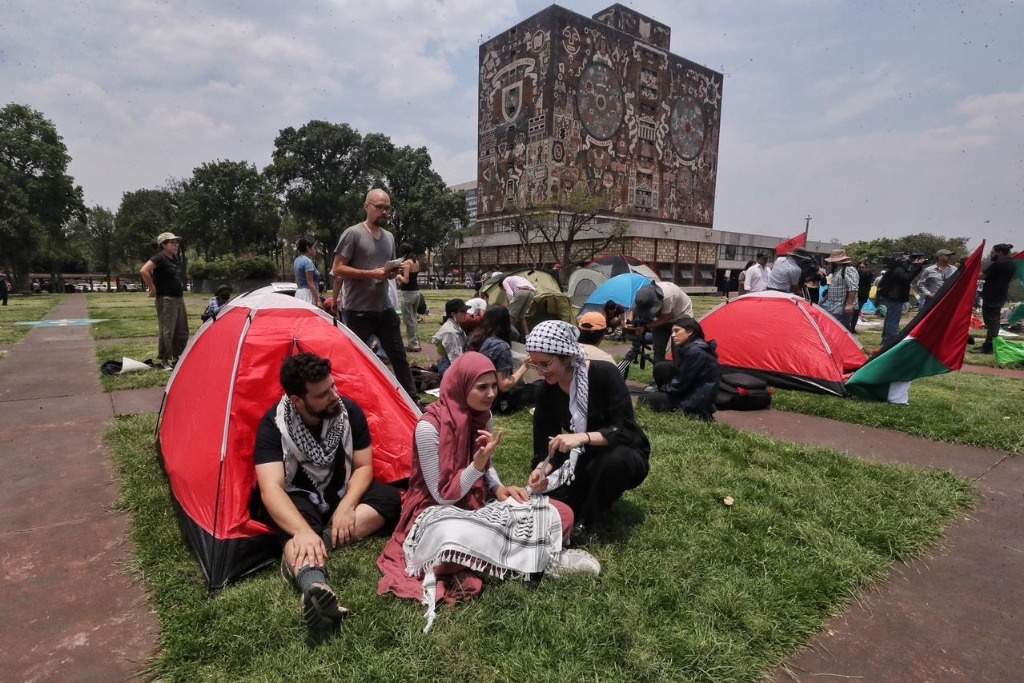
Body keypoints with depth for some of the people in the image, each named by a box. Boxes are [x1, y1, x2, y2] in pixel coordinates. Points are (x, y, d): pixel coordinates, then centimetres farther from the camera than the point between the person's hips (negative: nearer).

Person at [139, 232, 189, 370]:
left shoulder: (175, 260, 14)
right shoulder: (159, 258, -12)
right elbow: (143, 271, -24)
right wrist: (153, 289, -19)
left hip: (179, 298, 9)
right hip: (166, 300, -9)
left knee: (182, 331, 13)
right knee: (166, 331, -5)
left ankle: (176, 358, 23)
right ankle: (164, 361, 5)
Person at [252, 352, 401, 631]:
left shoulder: (349, 411, -14)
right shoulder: (273, 424, -23)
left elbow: (363, 467, -9)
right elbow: (271, 489, -33)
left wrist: (346, 506, -28)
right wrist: (303, 531, -50)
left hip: (341, 496, 4)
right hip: (298, 499, -3)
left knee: (389, 498, -25)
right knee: (298, 529, -39)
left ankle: (300, 556, -33)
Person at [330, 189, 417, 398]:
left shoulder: (389, 237, 13)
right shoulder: (353, 234, -10)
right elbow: (338, 270, -14)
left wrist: (392, 273, 0)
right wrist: (372, 273, -20)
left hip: (384, 309, 7)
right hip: (358, 311, -7)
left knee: (399, 355, 11)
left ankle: (411, 398, 21)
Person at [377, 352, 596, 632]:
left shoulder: (483, 416, -3)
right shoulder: (429, 427, -23)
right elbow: (444, 496, -18)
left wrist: (499, 489, -8)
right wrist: (478, 463, -31)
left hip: (480, 503, 6)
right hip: (442, 512, -5)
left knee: (560, 514, -6)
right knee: (462, 540, -42)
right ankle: (541, 557, -18)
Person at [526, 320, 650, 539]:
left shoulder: (604, 374, -25)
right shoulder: (545, 391, -9)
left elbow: (625, 430, -29)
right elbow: (546, 443, -6)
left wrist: (582, 437, -43)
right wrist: (542, 469, -27)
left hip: (623, 456, -4)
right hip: (585, 460, 4)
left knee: (615, 458, -39)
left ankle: (587, 524, -14)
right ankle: (598, 496, 11)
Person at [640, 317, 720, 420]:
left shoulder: (695, 352, -22)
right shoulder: (689, 348, 7)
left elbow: (682, 383, -18)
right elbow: (680, 375, 15)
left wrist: (665, 388, -2)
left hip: (696, 400, -9)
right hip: (690, 391, 9)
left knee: (644, 400, -8)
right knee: (660, 368, 4)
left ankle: (693, 412, -2)